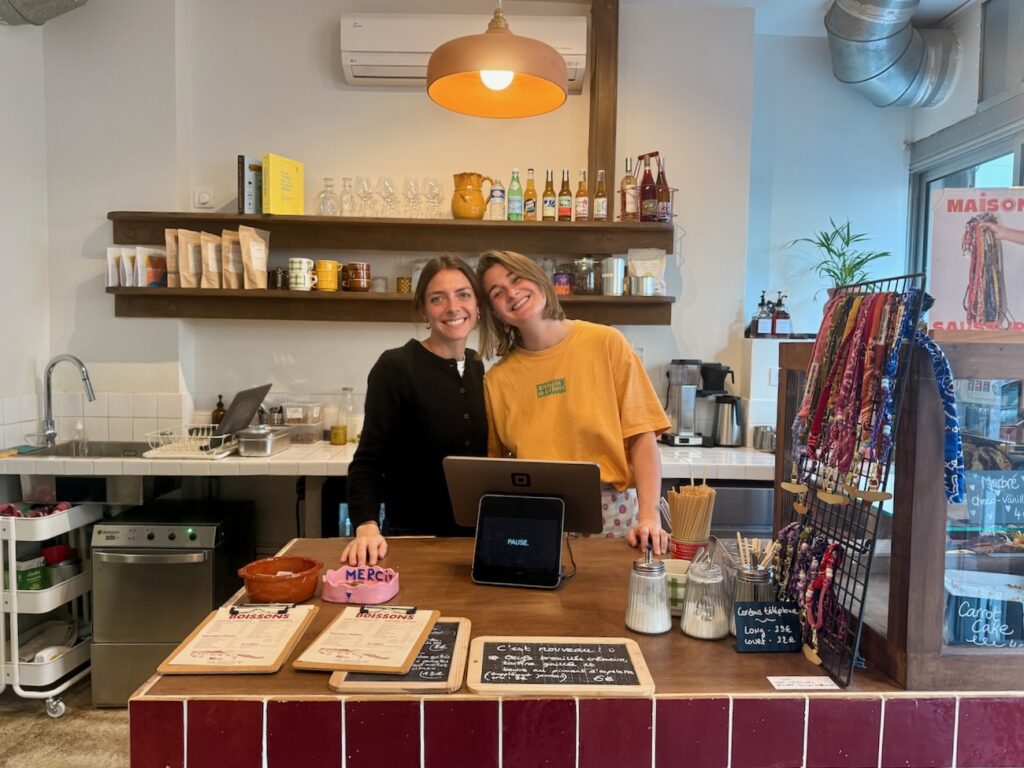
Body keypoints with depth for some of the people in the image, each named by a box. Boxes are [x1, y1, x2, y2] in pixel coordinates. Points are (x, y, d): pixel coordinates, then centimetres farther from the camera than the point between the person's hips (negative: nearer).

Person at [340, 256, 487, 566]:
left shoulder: (479, 370, 4)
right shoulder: (395, 367, -13)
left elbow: (487, 458, 10)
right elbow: (369, 460, -14)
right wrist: (367, 526, -28)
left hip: (478, 537, 5)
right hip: (413, 539, -5)